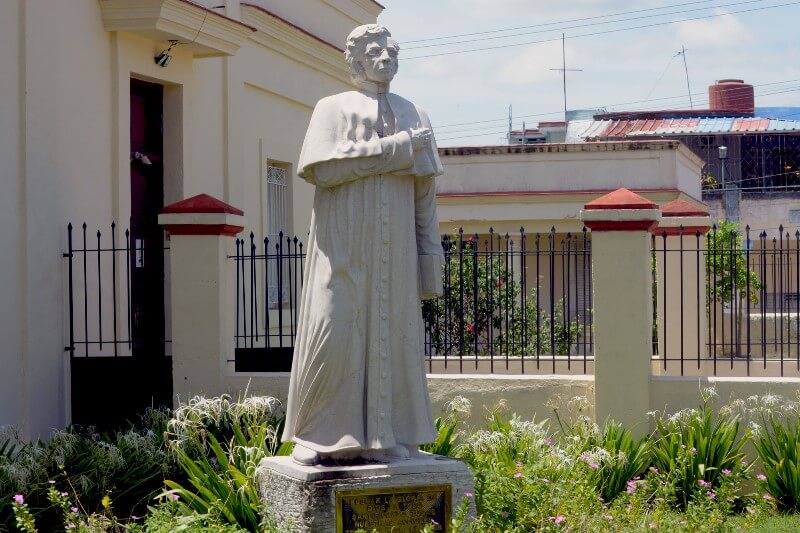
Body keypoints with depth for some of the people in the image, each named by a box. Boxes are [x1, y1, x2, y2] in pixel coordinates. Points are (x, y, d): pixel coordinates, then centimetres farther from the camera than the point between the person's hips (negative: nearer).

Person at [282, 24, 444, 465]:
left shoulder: (413, 115, 17)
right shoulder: (332, 109, 7)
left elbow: (424, 189, 14)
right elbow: (318, 167, -11)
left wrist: (429, 254, 6)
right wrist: (390, 149, -12)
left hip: (393, 249, 3)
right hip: (343, 246, -3)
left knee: (390, 335, 0)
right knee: (334, 334, -9)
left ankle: (380, 436, 5)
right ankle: (317, 436, -1)